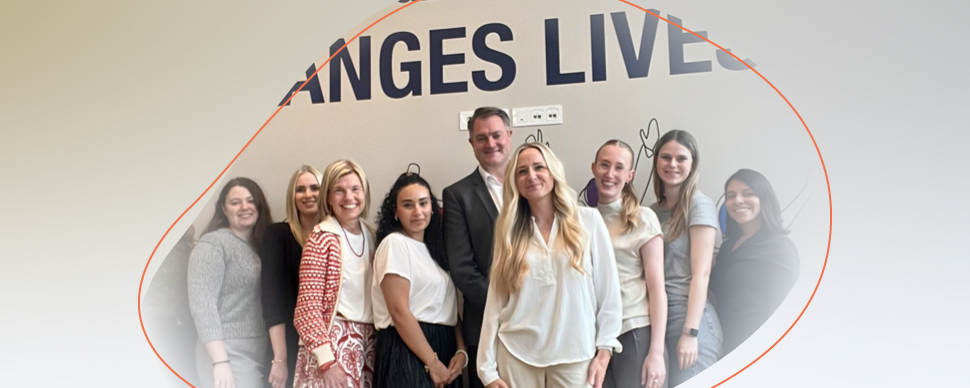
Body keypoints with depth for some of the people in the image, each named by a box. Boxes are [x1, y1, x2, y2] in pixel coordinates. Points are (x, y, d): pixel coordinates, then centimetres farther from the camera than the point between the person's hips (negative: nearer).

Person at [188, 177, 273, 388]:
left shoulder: (261, 245, 13)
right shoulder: (213, 244, -7)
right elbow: (201, 304, -15)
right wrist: (220, 361, -22)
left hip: (259, 352, 7)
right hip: (229, 353, -7)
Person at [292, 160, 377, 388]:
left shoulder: (371, 236, 10)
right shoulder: (322, 239, -9)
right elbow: (307, 309, -13)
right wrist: (327, 361, -18)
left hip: (368, 343, 6)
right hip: (334, 343, -6)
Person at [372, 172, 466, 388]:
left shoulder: (435, 247, 14)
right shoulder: (394, 243, -9)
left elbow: (450, 306, 12)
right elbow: (399, 311, -16)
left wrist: (461, 351, -3)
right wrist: (432, 362, -15)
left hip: (444, 348, 7)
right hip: (408, 352, -7)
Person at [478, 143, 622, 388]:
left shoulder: (588, 220, 0)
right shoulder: (510, 231, 5)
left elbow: (608, 288, 1)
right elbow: (495, 301, 3)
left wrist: (604, 350, -3)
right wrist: (488, 368, 0)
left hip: (574, 354, -1)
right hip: (517, 355, 2)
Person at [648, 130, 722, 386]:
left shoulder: (699, 205, -4)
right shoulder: (653, 211, 13)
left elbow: (701, 273, -10)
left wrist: (690, 333, -16)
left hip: (691, 315, -6)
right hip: (657, 317, 6)